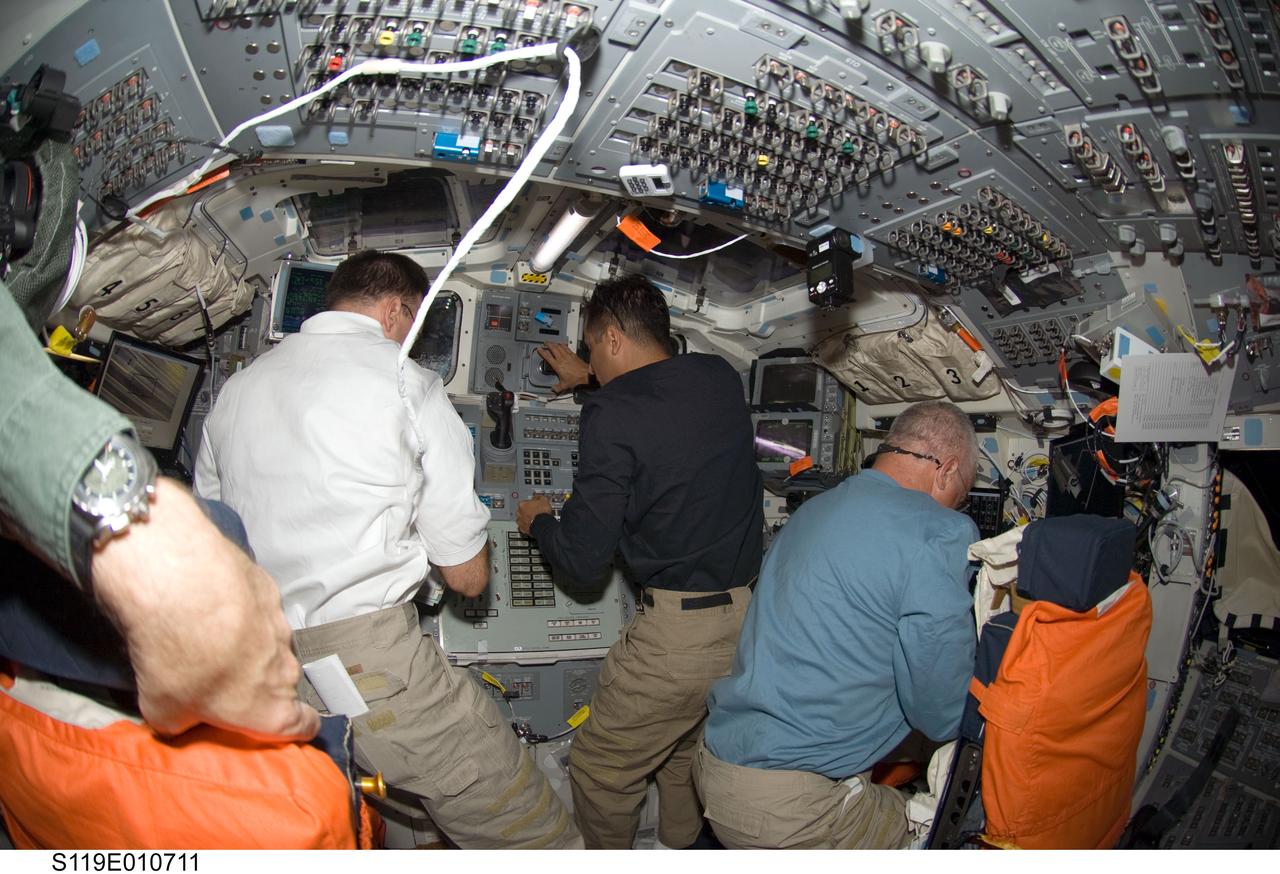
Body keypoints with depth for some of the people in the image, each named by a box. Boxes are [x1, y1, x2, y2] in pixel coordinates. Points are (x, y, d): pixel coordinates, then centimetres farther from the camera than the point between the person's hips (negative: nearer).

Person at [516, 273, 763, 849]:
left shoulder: (612, 415, -15)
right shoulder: (721, 379, 3)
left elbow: (583, 563, -11)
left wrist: (539, 521, 10)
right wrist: (591, 380, 43)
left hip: (680, 634, -7)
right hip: (758, 619, 8)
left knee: (600, 770, 15)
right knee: (686, 757, 29)